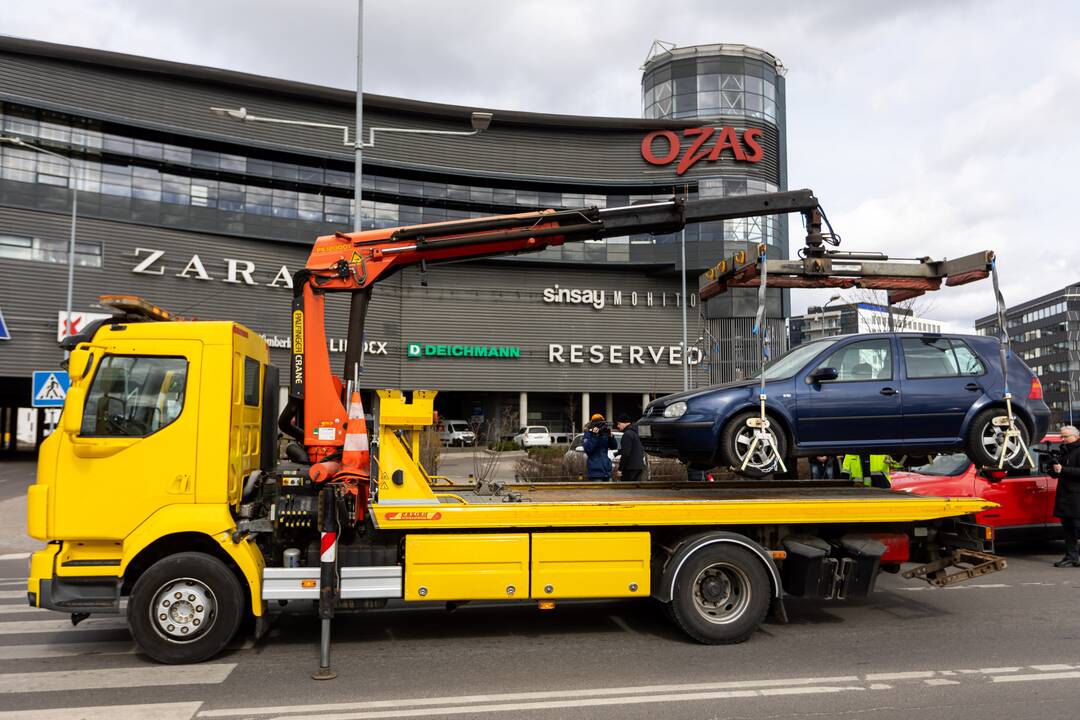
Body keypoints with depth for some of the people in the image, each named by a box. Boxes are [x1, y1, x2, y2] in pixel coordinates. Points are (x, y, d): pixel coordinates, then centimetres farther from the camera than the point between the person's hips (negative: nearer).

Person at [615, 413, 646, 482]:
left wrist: (620, 469, -16)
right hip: (639, 466, 10)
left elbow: (625, 453, -19)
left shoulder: (627, 434, -13)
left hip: (630, 467, -9)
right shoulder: (635, 432, 17)